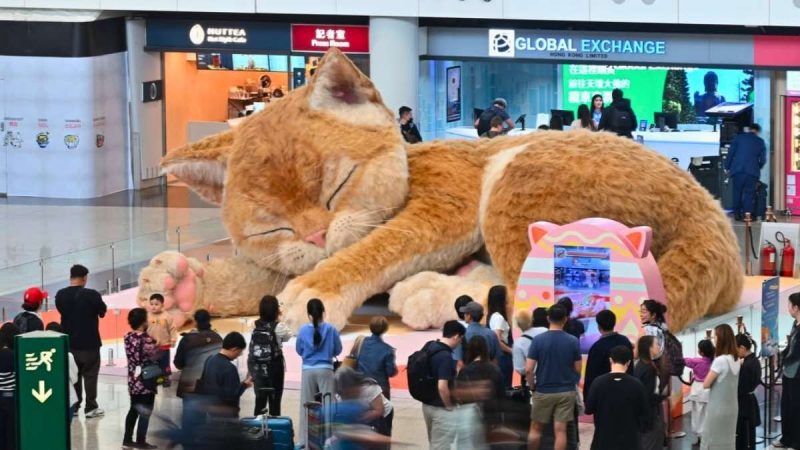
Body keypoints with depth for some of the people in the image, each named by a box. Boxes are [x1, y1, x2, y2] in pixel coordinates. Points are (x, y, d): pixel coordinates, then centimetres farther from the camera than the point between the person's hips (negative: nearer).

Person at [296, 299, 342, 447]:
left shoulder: (304, 330, -5)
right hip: (325, 370, -1)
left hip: (308, 370, 1)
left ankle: (305, 440, 10)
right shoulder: (331, 329, -8)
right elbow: (338, 350, 3)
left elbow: (299, 350, 7)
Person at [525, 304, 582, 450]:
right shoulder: (573, 341, -6)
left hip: (543, 392, -1)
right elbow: (577, 369, 0)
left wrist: (532, 386, 5)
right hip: (566, 392, 1)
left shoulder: (538, 340, -10)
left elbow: (528, 369, -11)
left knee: (536, 429, 14)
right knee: (560, 431, 2)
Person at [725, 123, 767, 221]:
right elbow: (763, 159, 8)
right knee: (749, 193, 4)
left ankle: (737, 214, 13)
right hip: (752, 171, 0)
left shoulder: (739, 137, 6)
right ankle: (748, 214, -1)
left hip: (737, 170, 0)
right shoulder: (760, 142, 7)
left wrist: (727, 167, 10)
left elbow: (730, 153, 3)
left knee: (737, 192, 10)